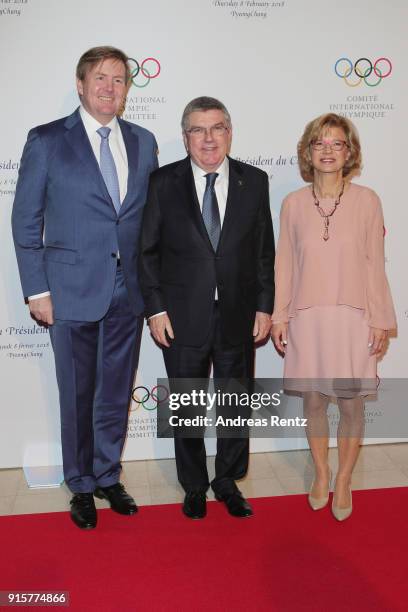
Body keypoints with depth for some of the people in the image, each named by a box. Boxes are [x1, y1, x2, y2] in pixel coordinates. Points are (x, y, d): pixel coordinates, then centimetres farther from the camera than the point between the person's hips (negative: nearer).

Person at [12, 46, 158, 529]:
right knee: (77, 394, 9)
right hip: (72, 291, -3)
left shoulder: (143, 142, 8)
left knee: (116, 392, 14)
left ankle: (108, 476, 34)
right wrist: (36, 290, -8)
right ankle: (82, 485, 30)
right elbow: (26, 220, -2)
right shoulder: (46, 140, -2)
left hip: (128, 292, 3)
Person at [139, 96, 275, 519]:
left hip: (238, 318, 2)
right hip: (183, 320, -1)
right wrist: (155, 309, -7)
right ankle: (194, 487, 35)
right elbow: (148, 251, -2)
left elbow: (265, 251, 4)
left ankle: (227, 481, 37)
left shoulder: (255, 181, 1)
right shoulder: (164, 182, -3)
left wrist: (264, 306, 0)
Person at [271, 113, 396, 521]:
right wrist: (279, 316, 3)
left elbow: (374, 265, 0)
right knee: (313, 400, 11)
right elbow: (284, 263, 4)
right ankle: (320, 473, 33)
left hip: (353, 317, -1)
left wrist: (380, 320, 0)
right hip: (306, 318, 1)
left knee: (351, 404, 6)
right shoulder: (293, 204, 1)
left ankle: (343, 479, 28)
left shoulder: (367, 200, -2)